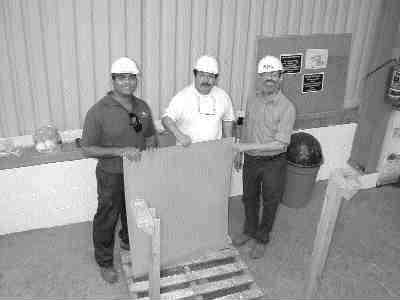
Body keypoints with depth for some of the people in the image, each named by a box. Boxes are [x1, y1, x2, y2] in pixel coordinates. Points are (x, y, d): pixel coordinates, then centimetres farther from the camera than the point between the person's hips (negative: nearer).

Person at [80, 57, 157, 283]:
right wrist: (120, 151, -28)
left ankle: (129, 242, 54)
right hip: (112, 177, -5)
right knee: (107, 220, 11)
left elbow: (150, 136, 13)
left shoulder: (142, 107, -2)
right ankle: (105, 263, 33)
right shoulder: (99, 111, -20)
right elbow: (87, 149, -18)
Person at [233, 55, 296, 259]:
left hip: (273, 163, -5)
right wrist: (239, 153, 15)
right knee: (249, 198, 20)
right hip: (251, 160, 5)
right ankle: (249, 230, 44)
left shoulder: (286, 108, -18)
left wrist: (255, 147, -32)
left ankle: (262, 239, 33)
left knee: (269, 202, 13)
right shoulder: (252, 101, -1)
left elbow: (280, 143, -23)